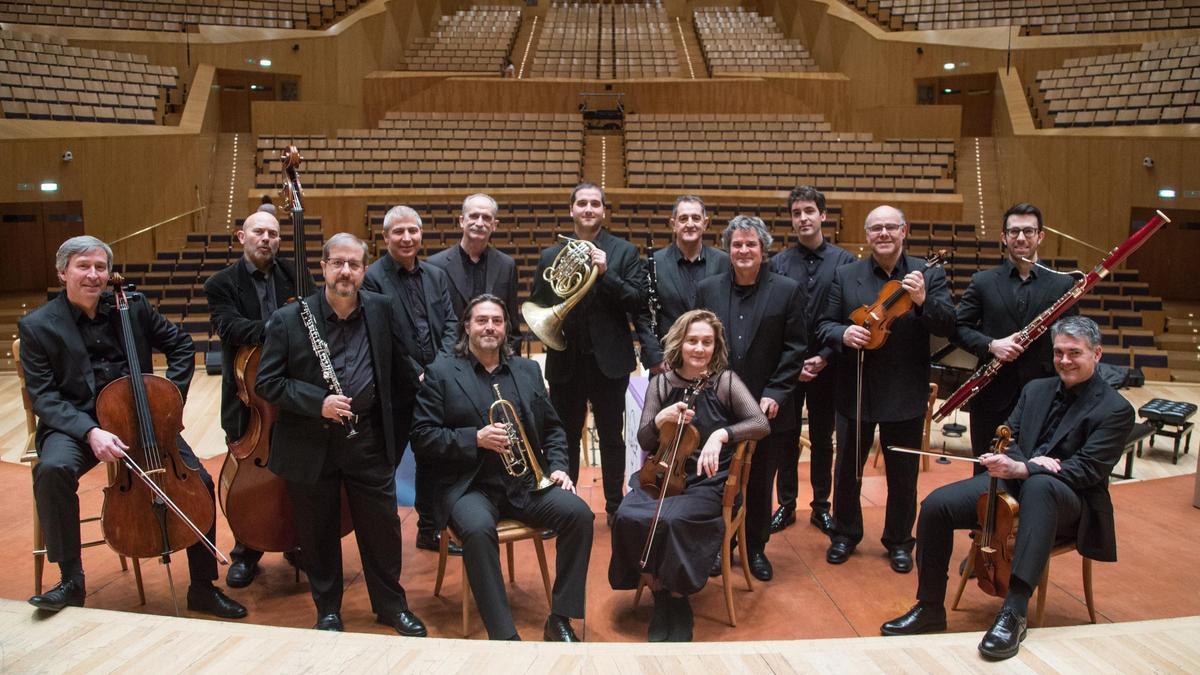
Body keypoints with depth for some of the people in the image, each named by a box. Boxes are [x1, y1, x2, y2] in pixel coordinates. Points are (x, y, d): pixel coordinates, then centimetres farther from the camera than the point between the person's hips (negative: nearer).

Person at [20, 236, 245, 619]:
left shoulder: (132, 307, 1)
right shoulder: (37, 326, -4)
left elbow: (182, 346, 12)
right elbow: (43, 397, -9)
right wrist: (90, 431, -25)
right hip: (74, 423, -2)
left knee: (199, 481, -13)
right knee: (52, 469, -35)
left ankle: (203, 589, 3)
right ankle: (72, 581, -16)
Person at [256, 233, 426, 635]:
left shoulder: (381, 311, 0)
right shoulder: (289, 320, -7)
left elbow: (400, 370, 11)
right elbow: (267, 383, -8)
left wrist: (397, 426, 12)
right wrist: (317, 402, -21)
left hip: (369, 440, 2)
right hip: (309, 445, -1)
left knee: (382, 525, 9)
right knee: (318, 531, 11)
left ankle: (391, 605, 29)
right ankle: (328, 610, 31)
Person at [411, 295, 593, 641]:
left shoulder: (528, 370, 15)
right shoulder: (441, 373, 2)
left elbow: (552, 428, 18)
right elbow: (422, 436, -4)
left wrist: (558, 466, 1)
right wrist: (475, 439, -16)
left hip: (527, 482, 4)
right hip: (472, 485, -3)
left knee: (579, 514, -21)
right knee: (478, 529, -36)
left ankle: (560, 621, -11)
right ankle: (504, 636, -26)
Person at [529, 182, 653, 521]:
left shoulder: (624, 252, 1)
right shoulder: (550, 256, 8)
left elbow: (639, 302, -7)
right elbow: (536, 305, 10)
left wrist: (605, 273, -18)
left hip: (608, 362, -2)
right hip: (565, 363, 2)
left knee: (612, 438, 9)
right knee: (564, 439, 11)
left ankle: (615, 506, 21)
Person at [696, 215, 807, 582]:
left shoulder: (788, 290, -3)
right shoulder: (708, 289, 3)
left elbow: (795, 349, -4)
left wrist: (775, 394, -12)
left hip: (767, 409, -1)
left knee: (760, 484, 12)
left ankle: (756, 548, 29)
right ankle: (719, 546, 28)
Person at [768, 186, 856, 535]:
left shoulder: (844, 261, -3)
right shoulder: (779, 263, -1)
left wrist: (824, 357, -13)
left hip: (826, 366, 0)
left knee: (822, 439, 12)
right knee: (786, 438, 10)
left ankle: (821, 506, 26)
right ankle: (786, 504, 24)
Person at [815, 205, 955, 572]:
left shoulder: (929, 274, -2)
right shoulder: (845, 275, 0)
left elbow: (947, 326, -10)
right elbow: (824, 325, 0)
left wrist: (923, 300, -28)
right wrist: (843, 333, -21)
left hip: (906, 394, 0)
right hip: (856, 390, 1)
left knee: (903, 473, 12)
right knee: (847, 468, 13)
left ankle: (899, 542, 31)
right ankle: (845, 534, 33)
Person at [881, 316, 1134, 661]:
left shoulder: (1116, 410, -4)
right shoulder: (1035, 389, 14)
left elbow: (1086, 471, -15)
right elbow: (1007, 440, 11)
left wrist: (1022, 468, -29)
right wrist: (1030, 461, -14)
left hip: (1069, 499, -5)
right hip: (1014, 481, 5)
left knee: (1039, 485, -42)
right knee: (936, 504, -19)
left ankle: (1014, 612, -43)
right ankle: (930, 608, -7)